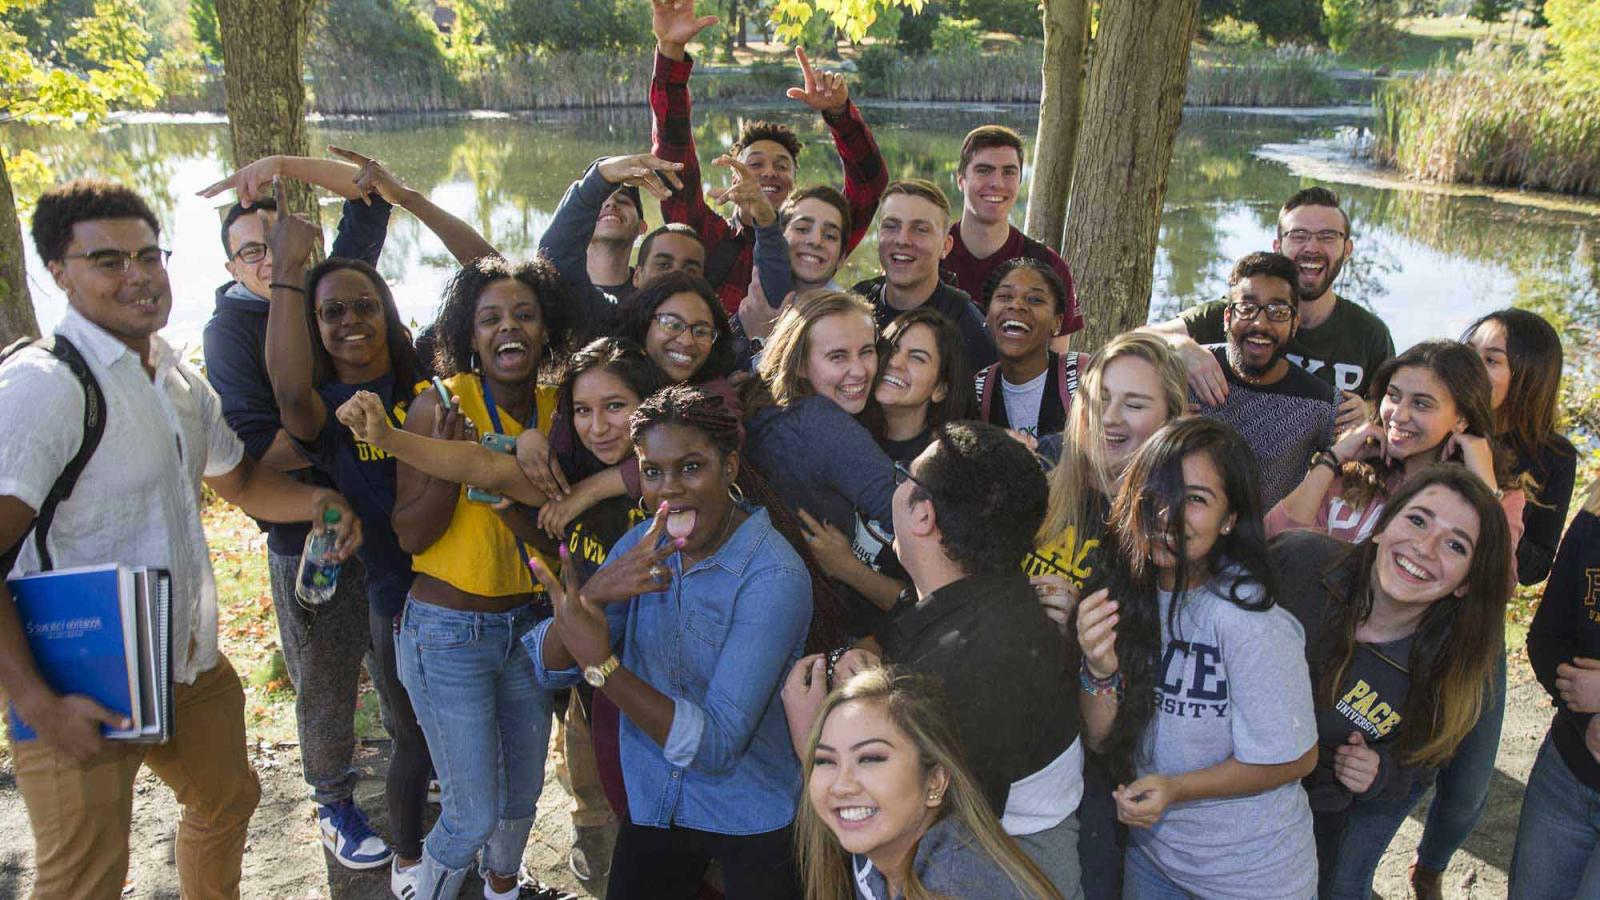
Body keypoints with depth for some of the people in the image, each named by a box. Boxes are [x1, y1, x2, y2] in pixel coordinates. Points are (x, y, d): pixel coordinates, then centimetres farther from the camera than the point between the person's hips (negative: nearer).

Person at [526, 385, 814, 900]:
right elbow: (549, 670, -9)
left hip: (751, 821, -4)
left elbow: (716, 746, -29)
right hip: (652, 803, 5)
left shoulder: (773, 578, -25)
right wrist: (593, 594, -29)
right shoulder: (645, 544, -6)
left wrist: (601, 663, -39)